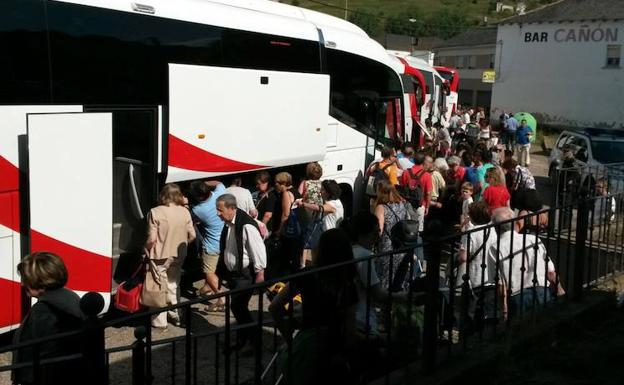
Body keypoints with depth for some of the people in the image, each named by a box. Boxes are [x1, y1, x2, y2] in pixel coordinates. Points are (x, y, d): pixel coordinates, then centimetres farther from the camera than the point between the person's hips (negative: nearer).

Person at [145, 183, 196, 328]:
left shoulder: (155, 212, -17)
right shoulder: (185, 212, -5)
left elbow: (151, 239, -19)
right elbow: (192, 235, 1)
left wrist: (146, 249, 1)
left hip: (160, 256, -4)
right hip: (178, 256, 4)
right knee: (173, 285, 22)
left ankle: (160, 321, 15)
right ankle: (176, 316, 31)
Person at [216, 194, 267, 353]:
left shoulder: (246, 226, -24)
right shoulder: (228, 224, 4)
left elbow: (258, 250, -22)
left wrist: (260, 274, -18)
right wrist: (225, 272, 22)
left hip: (246, 274, -8)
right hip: (232, 273, 8)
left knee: (237, 306, -9)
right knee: (239, 307, 15)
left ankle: (254, 341, 7)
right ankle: (244, 339, 30)